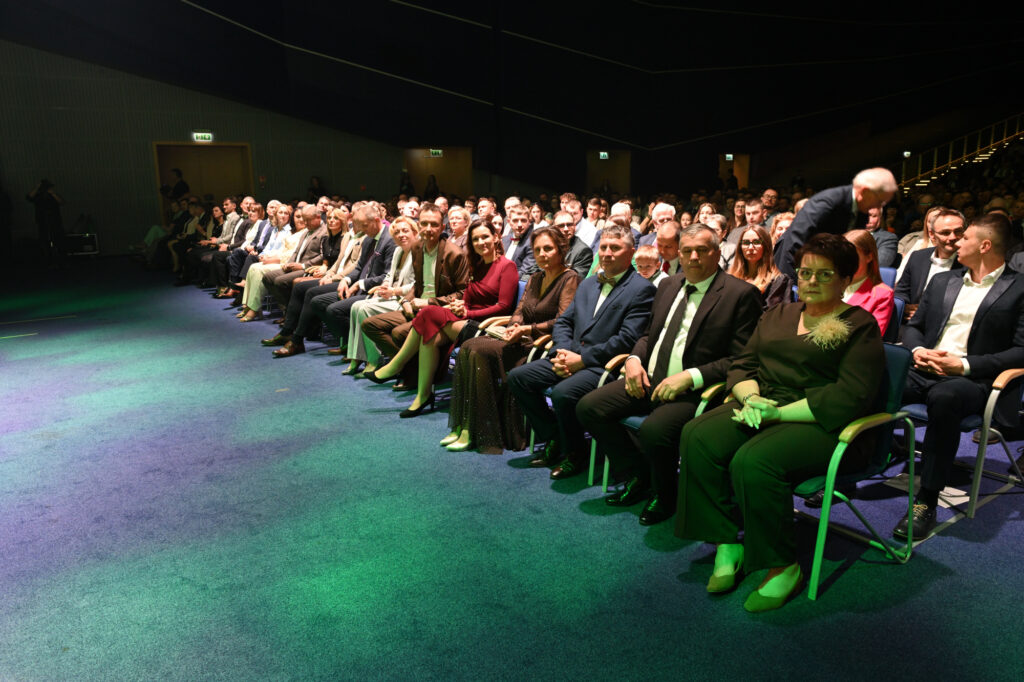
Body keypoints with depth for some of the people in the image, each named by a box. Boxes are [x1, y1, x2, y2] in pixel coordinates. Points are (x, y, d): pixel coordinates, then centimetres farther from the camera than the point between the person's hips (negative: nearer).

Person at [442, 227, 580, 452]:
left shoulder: (570, 279, -4)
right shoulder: (535, 278, 21)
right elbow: (519, 311, 17)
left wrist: (527, 329, -21)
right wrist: (514, 326, -6)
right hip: (523, 340, 8)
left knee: (479, 351, -24)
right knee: (468, 347, -15)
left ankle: (479, 433, -19)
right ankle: (464, 426, -15)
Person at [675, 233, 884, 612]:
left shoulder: (860, 326, 3)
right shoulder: (778, 314, 21)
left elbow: (850, 396, -11)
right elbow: (742, 364, 16)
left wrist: (778, 412, -18)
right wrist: (751, 398, -8)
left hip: (820, 424, -6)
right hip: (761, 408, 6)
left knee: (753, 461, -35)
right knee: (697, 437, -24)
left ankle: (784, 566, -14)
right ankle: (727, 544, -14)